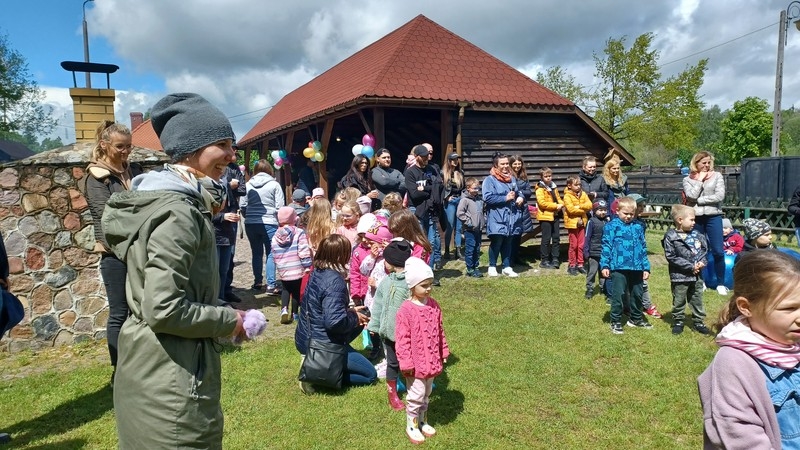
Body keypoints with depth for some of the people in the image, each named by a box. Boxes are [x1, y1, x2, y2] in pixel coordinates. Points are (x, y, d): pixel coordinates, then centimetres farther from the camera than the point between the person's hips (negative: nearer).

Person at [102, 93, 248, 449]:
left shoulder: (158, 196, 8)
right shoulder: (178, 212, -23)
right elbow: (164, 310, -28)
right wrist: (229, 321, -15)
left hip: (146, 363, 10)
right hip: (171, 375, -10)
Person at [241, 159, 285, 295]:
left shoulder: (248, 185, 5)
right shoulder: (274, 184, -4)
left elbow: (242, 205, 5)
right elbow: (280, 207, -6)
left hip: (250, 224, 4)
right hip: (269, 223, -4)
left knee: (256, 253, 15)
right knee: (271, 254, 1)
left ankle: (258, 282, 22)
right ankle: (271, 285, -2)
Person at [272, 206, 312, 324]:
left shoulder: (275, 236, 3)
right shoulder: (299, 233, -11)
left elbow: (274, 255, 10)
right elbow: (304, 253, -16)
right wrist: (307, 267, -8)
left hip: (283, 272, 3)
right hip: (298, 271, -3)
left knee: (286, 290, 22)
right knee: (296, 291, 15)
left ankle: (284, 309, 2)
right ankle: (294, 314, 22)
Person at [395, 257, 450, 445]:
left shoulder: (434, 305, -1)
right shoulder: (406, 310, -21)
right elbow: (402, 339, -18)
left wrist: (444, 352, 13)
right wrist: (406, 362, -17)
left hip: (432, 360, 6)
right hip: (416, 362, -6)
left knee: (426, 394, 22)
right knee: (416, 396, 6)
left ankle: (423, 422, 40)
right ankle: (411, 426, 26)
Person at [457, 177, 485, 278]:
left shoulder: (479, 199, 11)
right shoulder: (465, 200, -10)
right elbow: (459, 213, -16)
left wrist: (482, 222, 12)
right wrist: (469, 222, -16)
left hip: (478, 229, 7)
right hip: (469, 230, -7)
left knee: (477, 249, 12)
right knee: (470, 249, -3)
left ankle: (475, 267, 23)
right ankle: (470, 269, 5)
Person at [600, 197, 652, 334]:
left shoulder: (638, 227, 11)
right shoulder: (612, 226, -4)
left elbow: (643, 248, 15)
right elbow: (606, 246, -6)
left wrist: (646, 267, 13)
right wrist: (604, 265, -11)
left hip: (636, 268, 5)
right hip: (619, 267, -5)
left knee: (637, 295, 16)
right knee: (618, 295, -2)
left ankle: (636, 319, 33)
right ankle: (616, 322, 10)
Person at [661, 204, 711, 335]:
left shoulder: (696, 235, 3)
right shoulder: (671, 237, -14)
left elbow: (704, 249, 12)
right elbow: (671, 257, -18)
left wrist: (702, 262, -8)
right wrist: (690, 267, -18)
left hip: (697, 275, 5)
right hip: (679, 276, -5)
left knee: (697, 300, 16)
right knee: (679, 301, 8)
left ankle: (699, 322, 29)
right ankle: (678, 322, 24)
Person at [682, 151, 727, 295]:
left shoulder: (717, 176, 4)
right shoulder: (688, 179, 5)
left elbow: (720, 196, -8)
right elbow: (691, 196, -12)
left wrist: (699, 200, -9)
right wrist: (700, 180, -6)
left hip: (713, 217, -1)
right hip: (695, 218, 1)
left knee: (718, 251, -3)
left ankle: (721, 283, 9)